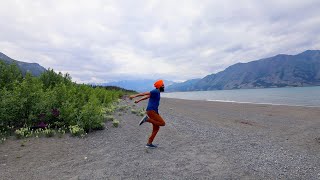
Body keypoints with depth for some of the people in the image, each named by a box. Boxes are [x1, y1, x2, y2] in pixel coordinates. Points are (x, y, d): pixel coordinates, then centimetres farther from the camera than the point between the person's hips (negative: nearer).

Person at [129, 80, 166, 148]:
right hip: (152, 111, -10)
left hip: (153, 112, 10)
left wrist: (138, 100, 36)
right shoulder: (156, 91, -9)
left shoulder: (156, 92, 20)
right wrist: (135, 96, -24)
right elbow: (144, 93, -18)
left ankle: (149, 143, 14)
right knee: (162, 123, -8)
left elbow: (146, 97, 28)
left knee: (156, 128, 10)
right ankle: (147, 119, -8)